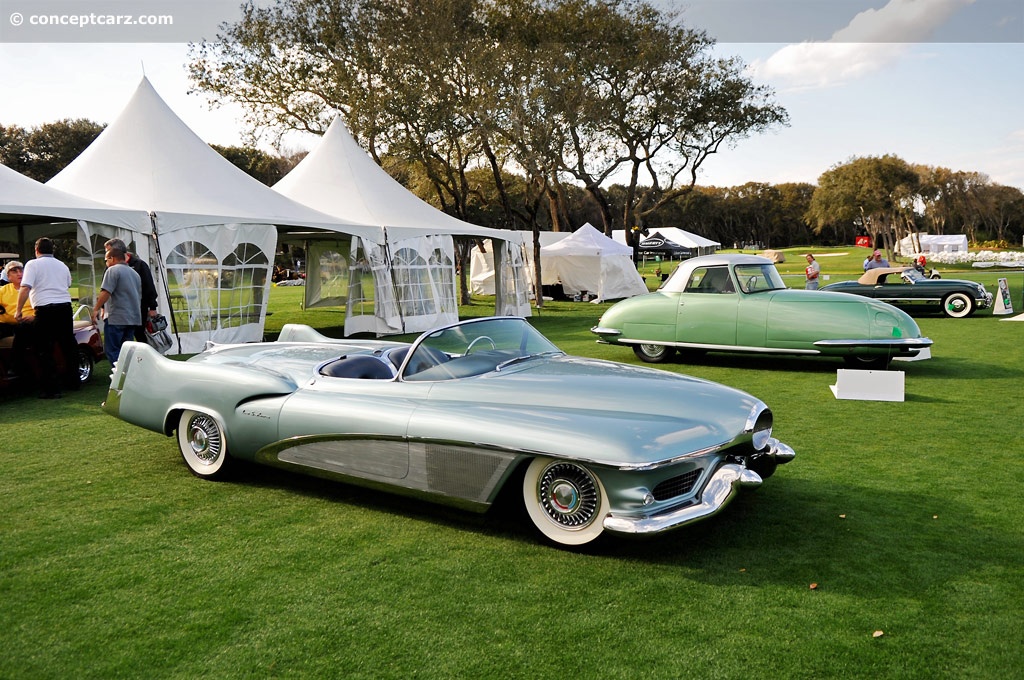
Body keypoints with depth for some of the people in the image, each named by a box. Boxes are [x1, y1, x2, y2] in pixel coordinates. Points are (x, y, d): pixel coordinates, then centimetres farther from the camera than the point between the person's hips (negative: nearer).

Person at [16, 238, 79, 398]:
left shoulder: (33, 264, -2)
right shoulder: (62, 266, 15)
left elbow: (25, 288, -11)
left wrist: (19, 310, -7)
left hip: (45, 308, -6)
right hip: (65, 307, 6)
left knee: (45, 350, -2)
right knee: (68, 345, 17)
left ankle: (52, 389, -4)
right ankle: (73, 380, 26)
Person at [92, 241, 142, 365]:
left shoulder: (113, 270, -6)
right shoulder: (134, 273, 20)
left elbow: (105, 293, -17)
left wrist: (96, 309, -11)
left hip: (116, 318, -8)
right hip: (134, 318, 8)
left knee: (111, 350, -4)